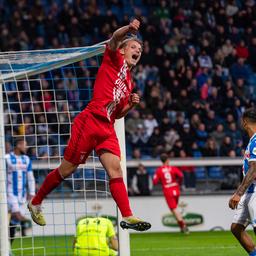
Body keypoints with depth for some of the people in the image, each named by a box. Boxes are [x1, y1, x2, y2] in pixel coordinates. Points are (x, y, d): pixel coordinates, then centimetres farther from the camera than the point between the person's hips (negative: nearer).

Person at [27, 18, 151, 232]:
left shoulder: (129, 82, 23)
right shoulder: (114, 59, 5)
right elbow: (114, 39, -17)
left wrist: (131, 104, 6)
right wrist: (128, 29, -36)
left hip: (107, 129, 7)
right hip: (90, 121, -7)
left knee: (115, 169, -10)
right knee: (68, 169, 1)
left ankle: (127, 217, -18)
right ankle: (36, 203, 17)